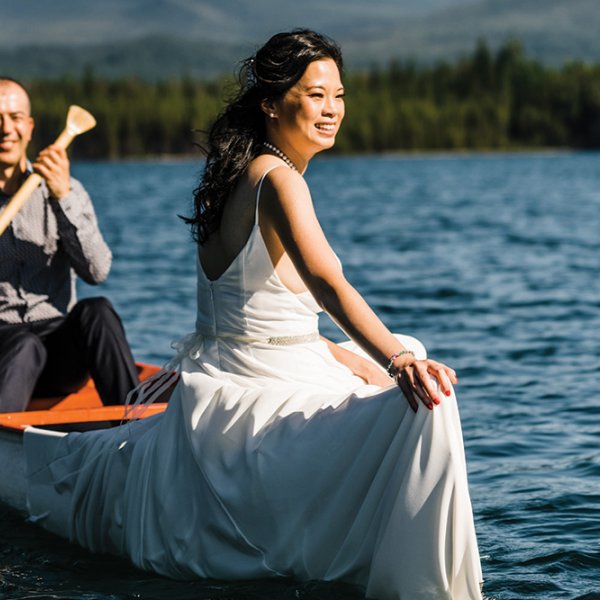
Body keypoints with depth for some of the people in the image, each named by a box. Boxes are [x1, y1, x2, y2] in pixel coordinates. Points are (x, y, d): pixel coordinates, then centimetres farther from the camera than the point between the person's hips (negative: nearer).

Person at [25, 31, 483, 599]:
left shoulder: (237, 174, 10)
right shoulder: (277, 178, -19)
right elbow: (328, 285, -35)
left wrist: (341, 356, 13)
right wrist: (397, 360, -46)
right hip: (257, 395, -10)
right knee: (421, 406, -26)